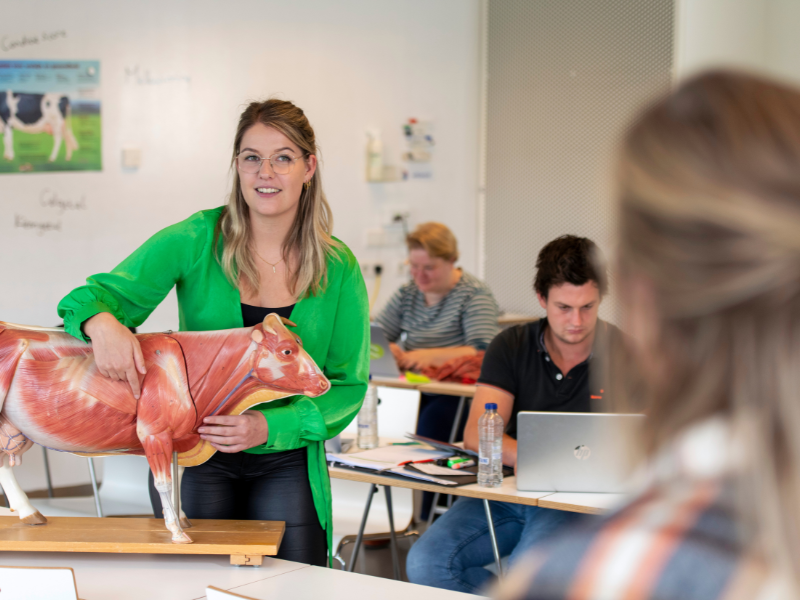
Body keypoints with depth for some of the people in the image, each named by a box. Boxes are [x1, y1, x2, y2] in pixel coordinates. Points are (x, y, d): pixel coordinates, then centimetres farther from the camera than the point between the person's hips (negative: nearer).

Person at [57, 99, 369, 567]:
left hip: (288, 464, 1)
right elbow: (100, 294, -6)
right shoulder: (196, 240, -7)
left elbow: (348, 384, -3)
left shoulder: (338, 268, -4)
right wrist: (103, 324, -31)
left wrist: (271, 426, -19)